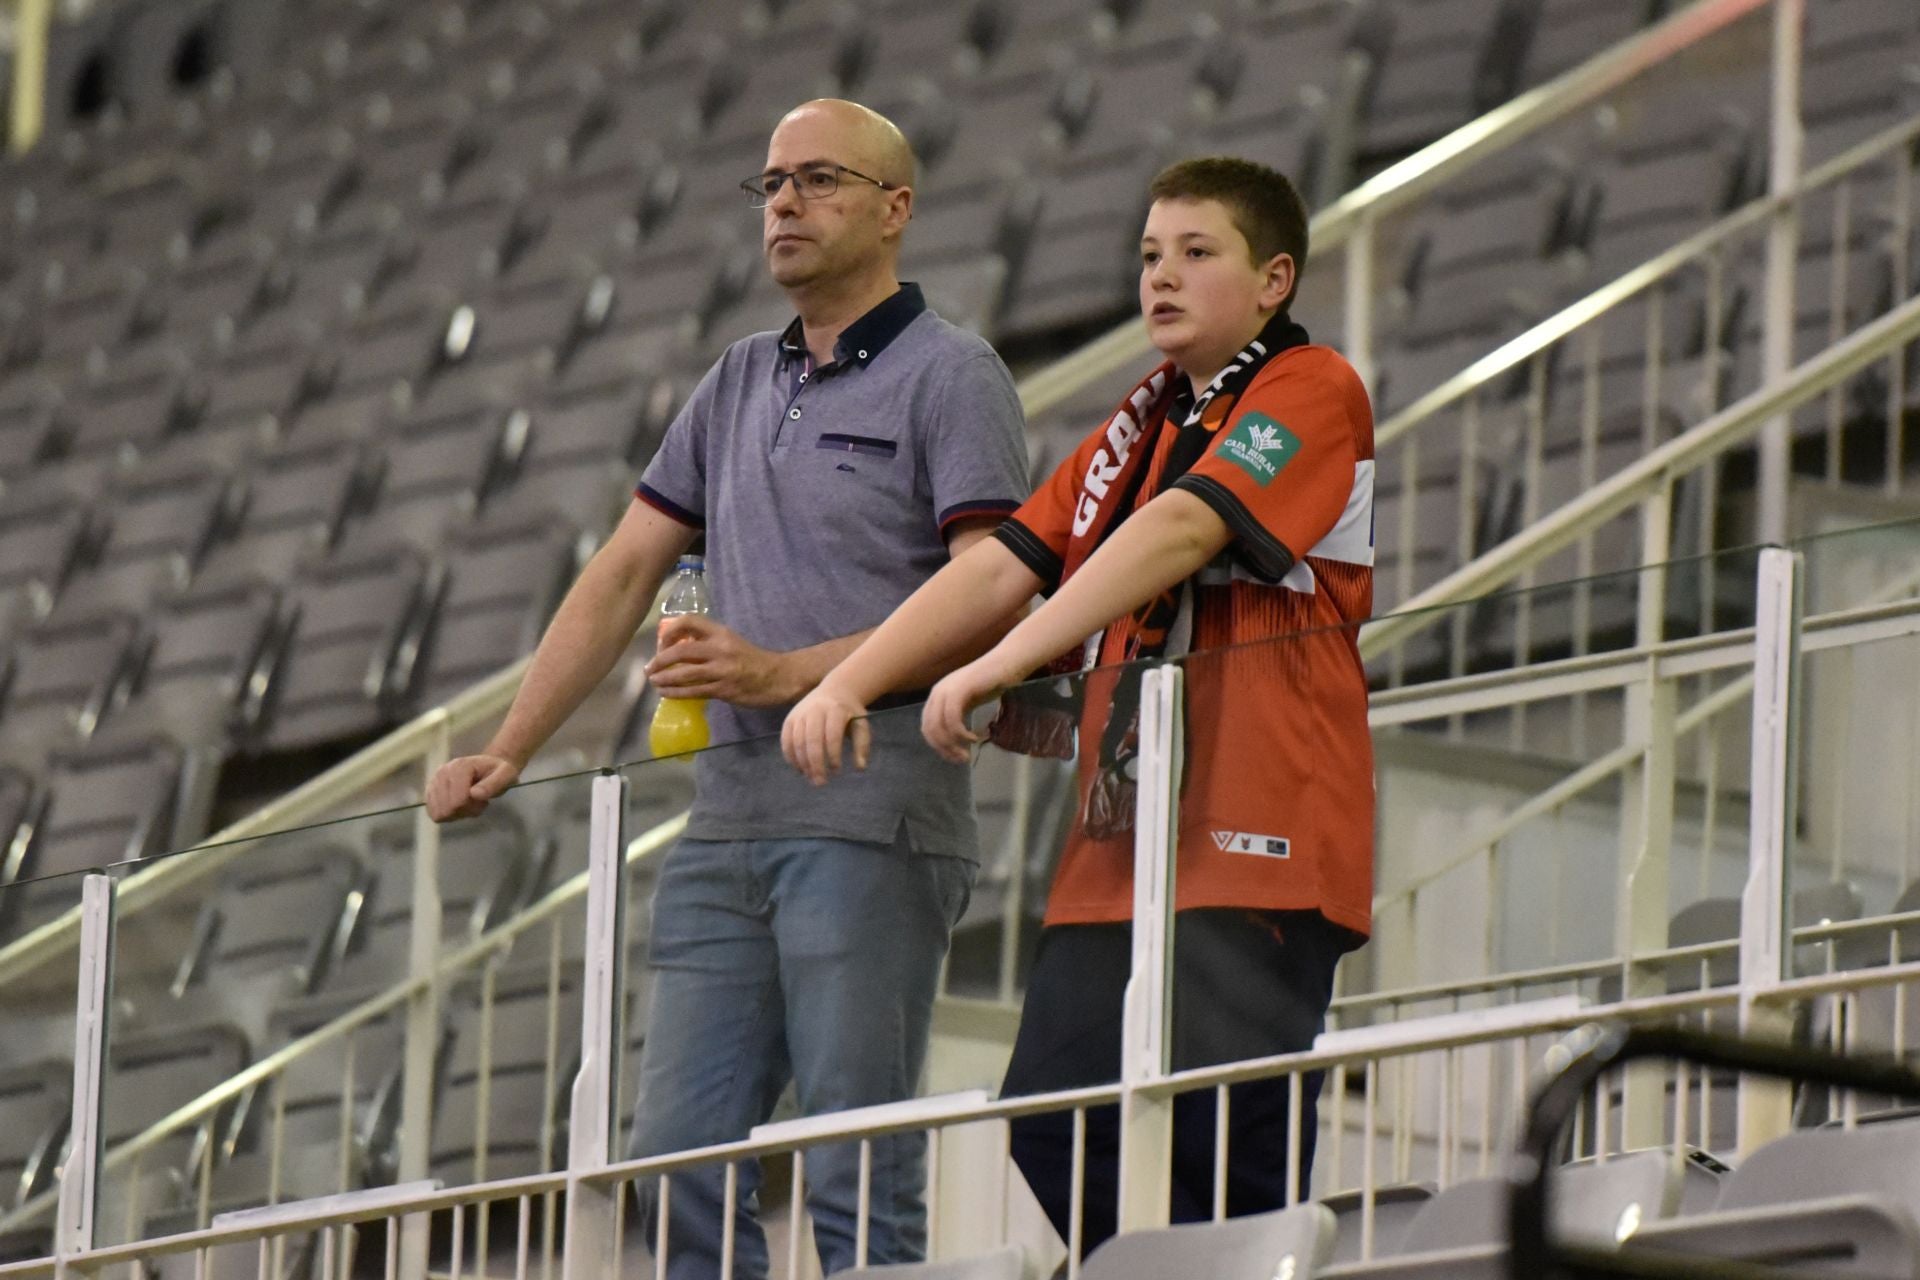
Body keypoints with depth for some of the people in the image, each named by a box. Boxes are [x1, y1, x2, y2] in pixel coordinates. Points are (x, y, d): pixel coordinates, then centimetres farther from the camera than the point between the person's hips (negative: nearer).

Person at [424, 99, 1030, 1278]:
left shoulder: (949, 377, -2)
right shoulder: (742, 384, 20)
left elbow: (992, 604, -12)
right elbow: (623, 575, 21)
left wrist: (787, 673, -17)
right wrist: (510, 750, 12)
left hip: (870, 815, -7)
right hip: (733, 817, 7)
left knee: (857, 1177, -9)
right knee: (679, 1160, 2)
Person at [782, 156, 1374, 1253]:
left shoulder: (1313, 391, -2)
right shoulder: (1145, 425, 23)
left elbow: (1176, 531, -16)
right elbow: (1004, 564, 20)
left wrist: (999, 667, -22)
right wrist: (847, 685, 7)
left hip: (1257, 843, -8)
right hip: (1123, 851, 8)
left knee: (1223, 1143, -14)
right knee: (1052, 1121, -2)